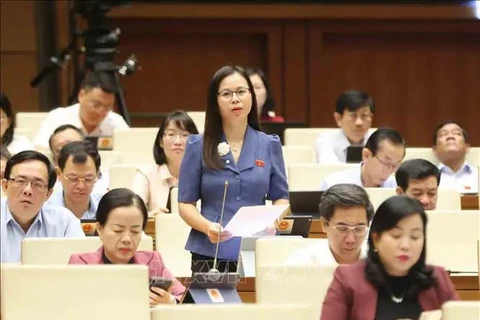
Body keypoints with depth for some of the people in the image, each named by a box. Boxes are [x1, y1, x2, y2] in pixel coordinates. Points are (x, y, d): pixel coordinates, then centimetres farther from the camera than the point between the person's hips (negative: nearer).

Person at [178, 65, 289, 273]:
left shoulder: (269, 145, 8)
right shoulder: (198, 147, 2)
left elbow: (280, 197, 12)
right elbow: (186, 203, 2)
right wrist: (207, 227, -17)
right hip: (211, 254, -1)